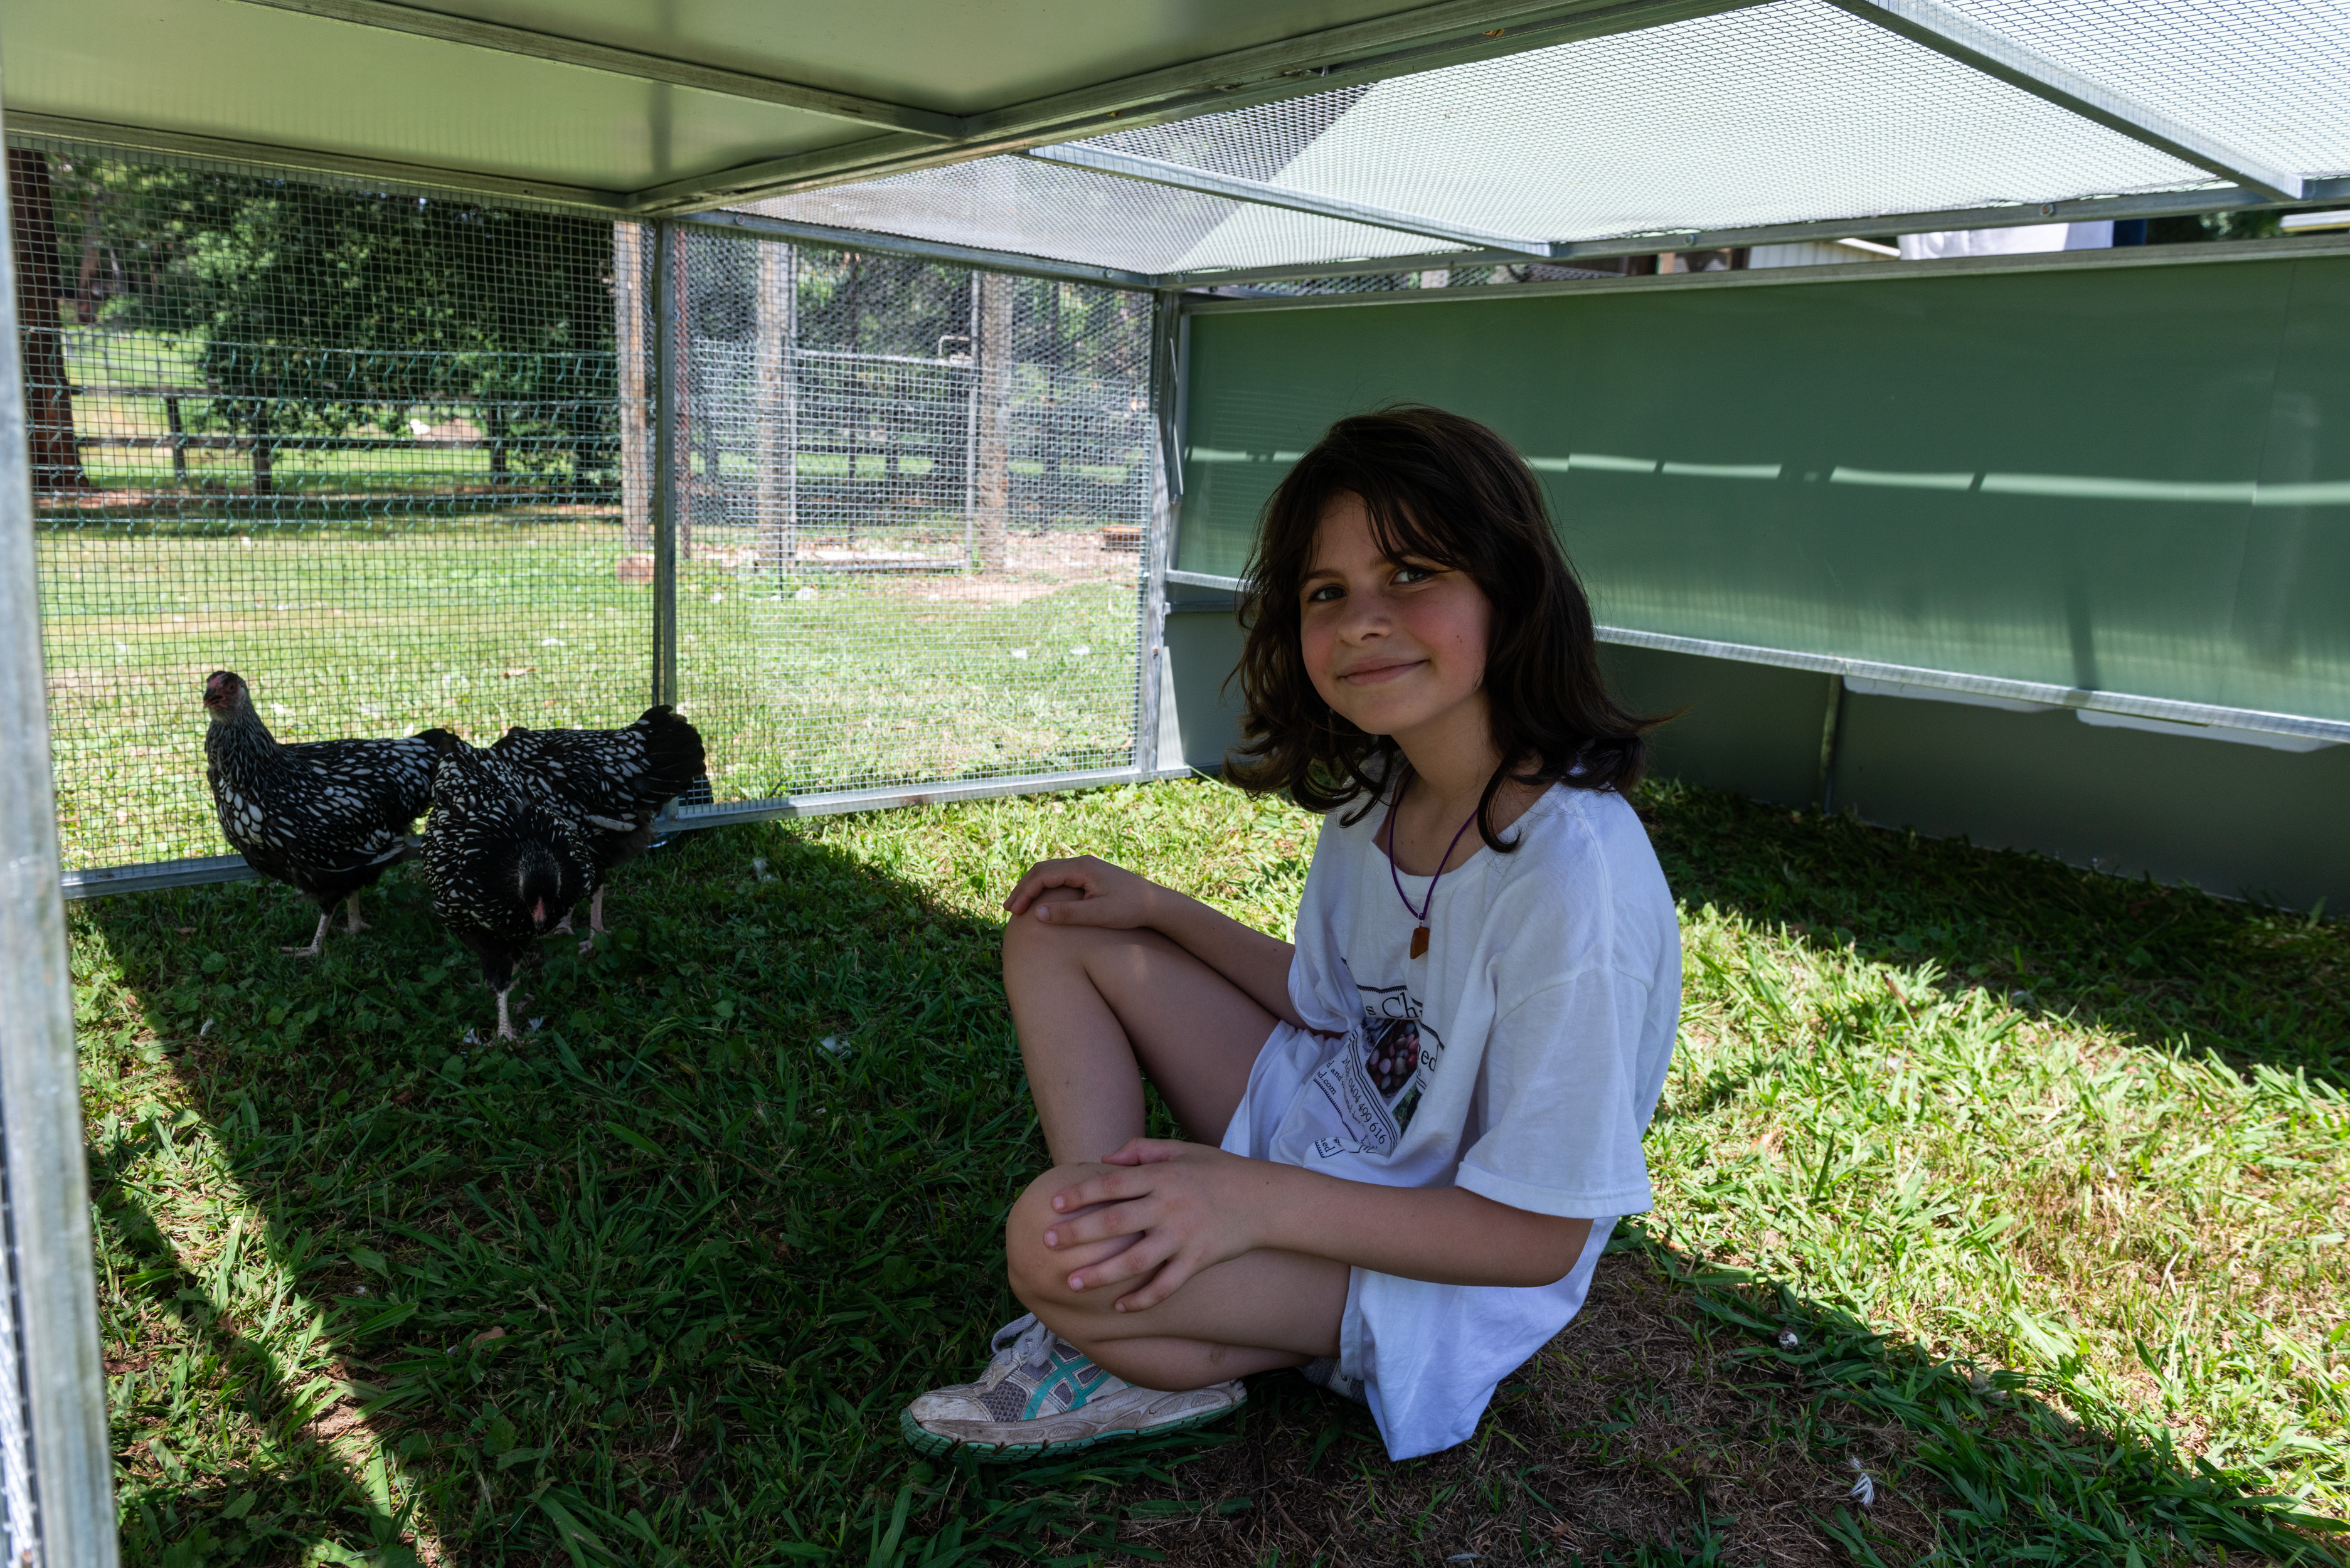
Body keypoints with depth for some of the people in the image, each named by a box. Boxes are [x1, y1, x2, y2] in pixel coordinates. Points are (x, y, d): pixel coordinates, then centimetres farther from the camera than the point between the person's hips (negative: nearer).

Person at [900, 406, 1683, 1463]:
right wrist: (1156, 909, 6)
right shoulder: (1372, 790, -5)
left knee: (1051, 1239, -31)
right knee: (1058, 937, 5)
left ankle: (1181, 1368, 3)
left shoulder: (1570, 874, -30)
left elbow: (1539, 1237, -24)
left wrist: (1259, 1202, -30)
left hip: (1451, 1278, -8)